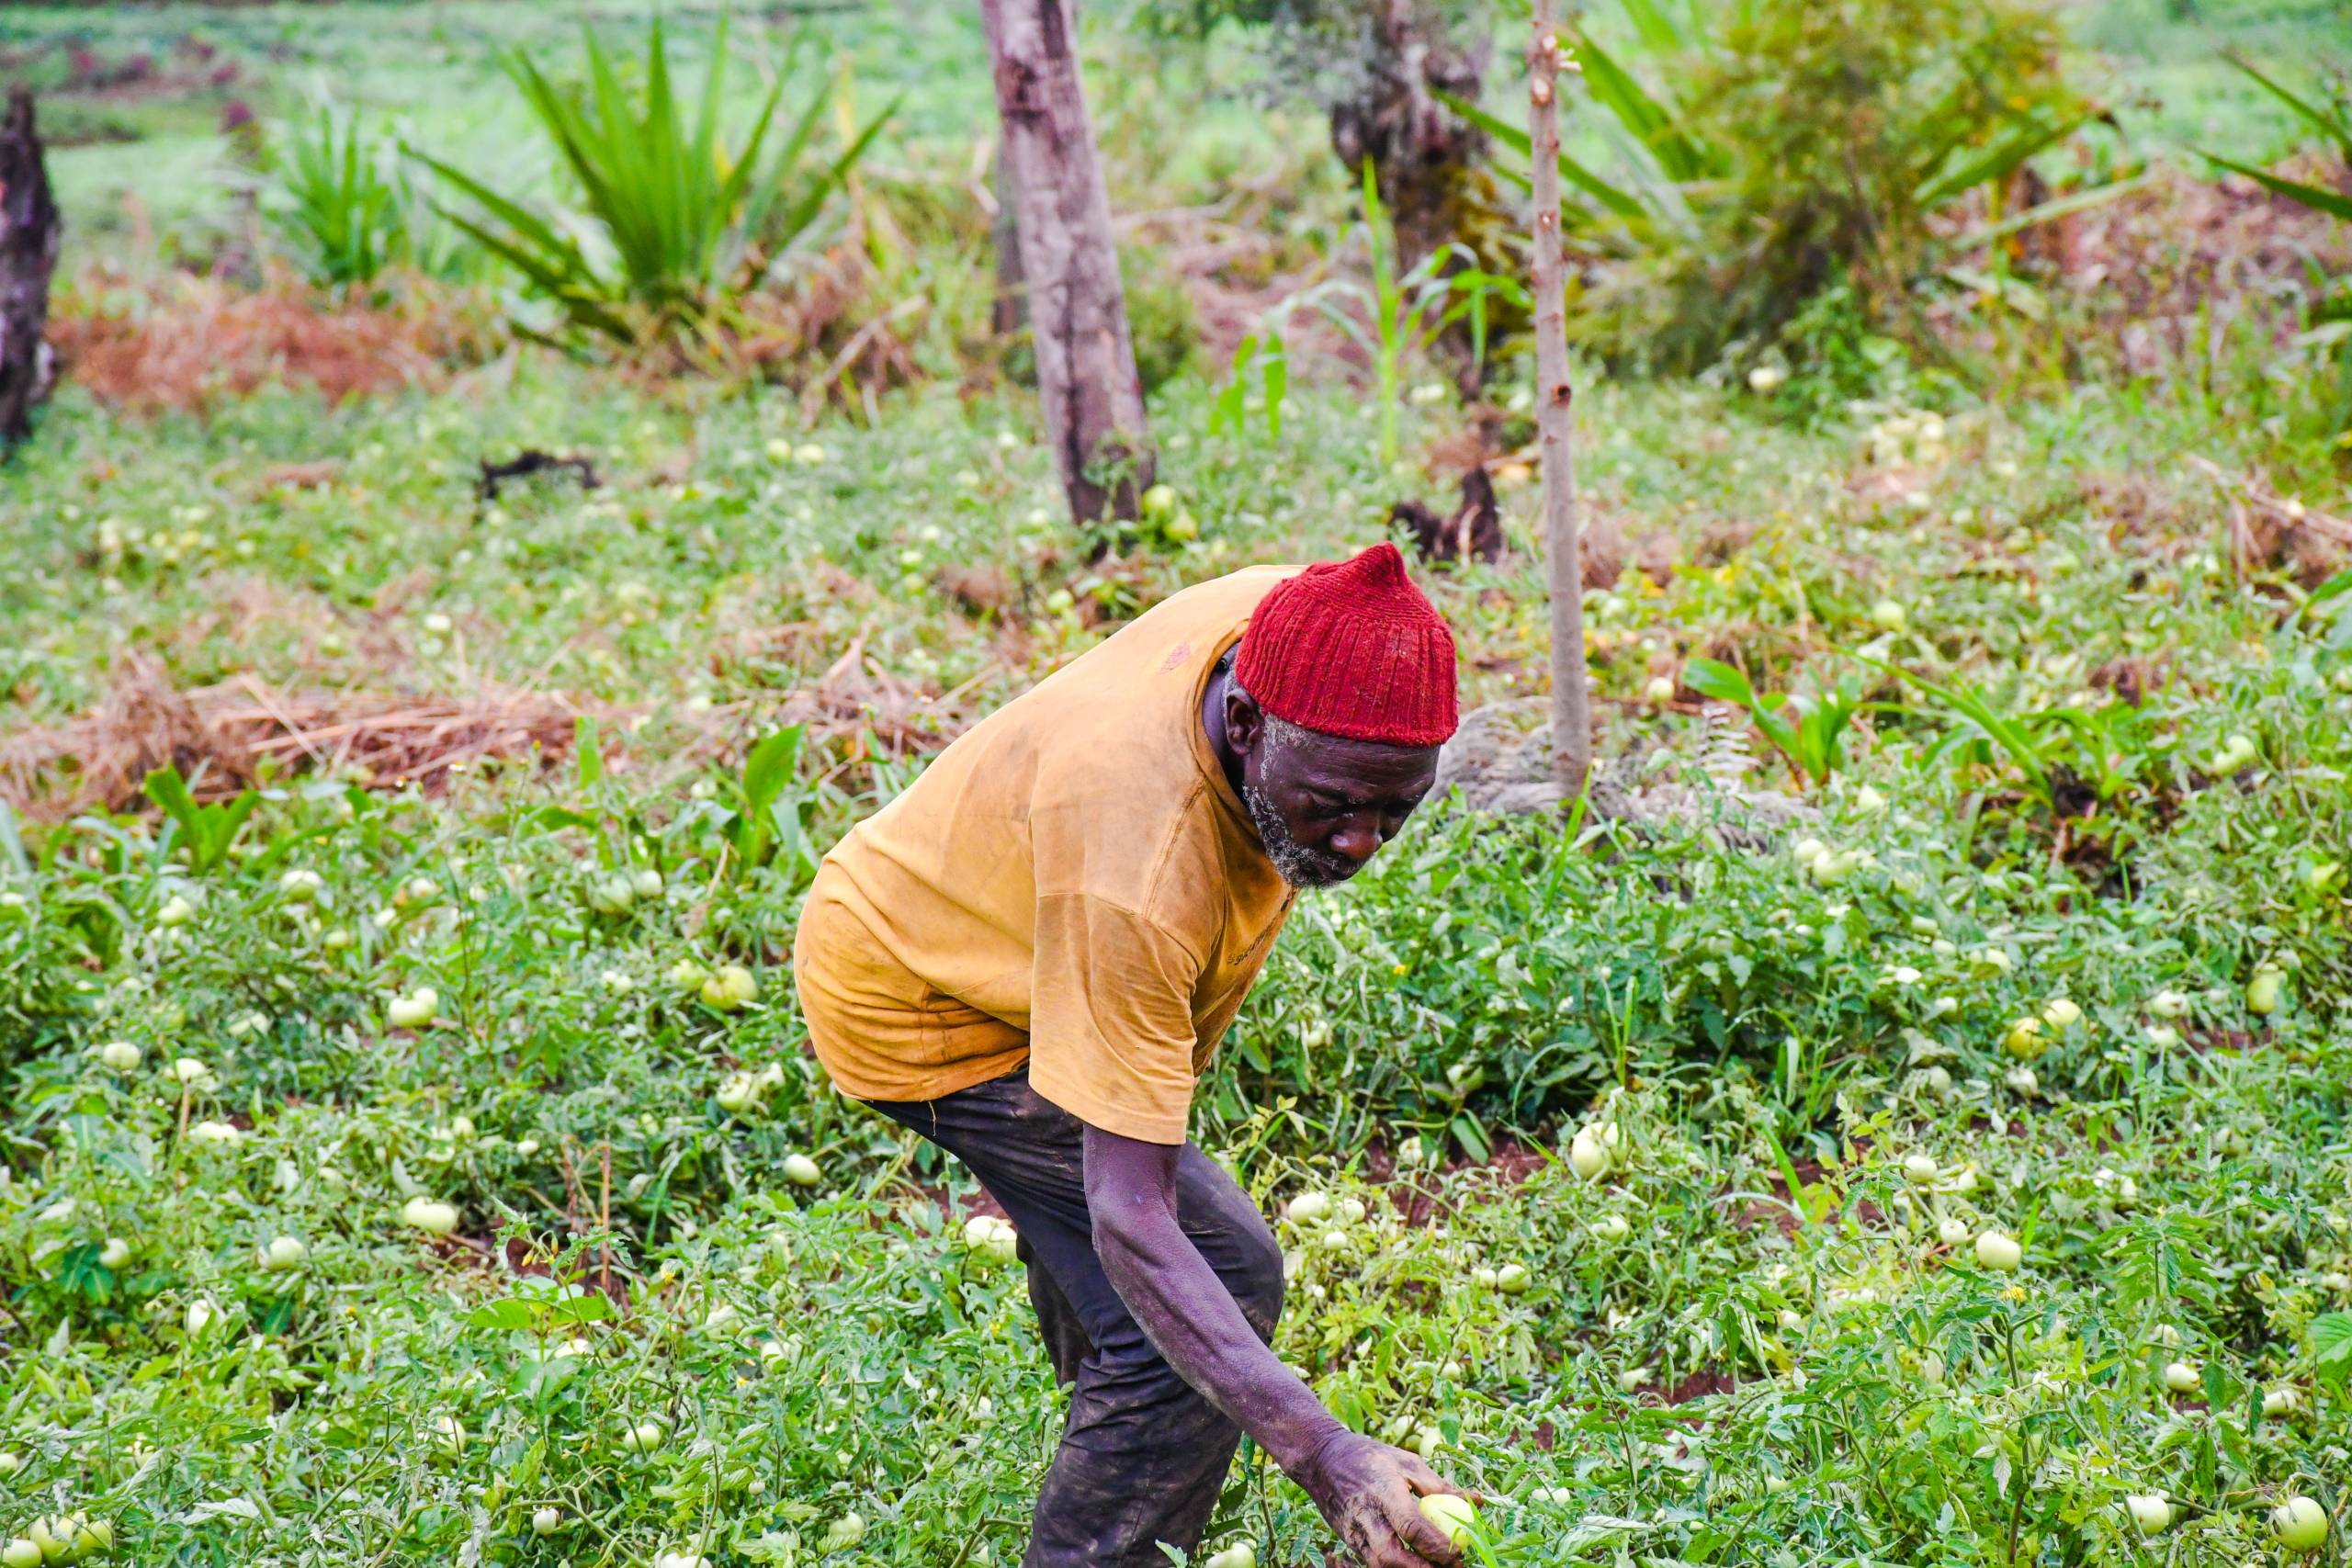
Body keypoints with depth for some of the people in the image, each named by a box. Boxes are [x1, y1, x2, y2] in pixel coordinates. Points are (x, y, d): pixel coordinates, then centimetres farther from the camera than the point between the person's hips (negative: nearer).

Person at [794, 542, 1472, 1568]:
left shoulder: (1282, 619, -24)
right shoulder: (1136, 879, -46)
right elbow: (1130, 1220, -44)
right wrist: (1317, 1450, -53)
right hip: (915, 1011, -9)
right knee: (1221, 1272, -17)